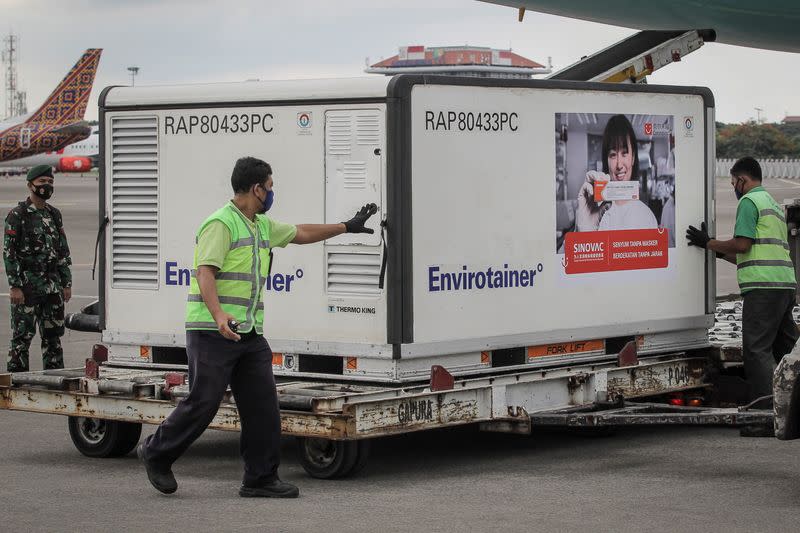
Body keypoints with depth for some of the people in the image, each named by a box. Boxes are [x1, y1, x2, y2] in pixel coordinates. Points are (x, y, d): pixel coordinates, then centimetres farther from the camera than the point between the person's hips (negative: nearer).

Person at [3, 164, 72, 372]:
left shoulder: (54, 215, 13)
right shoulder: (17, 215, -6)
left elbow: (63, 251, 16)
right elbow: (9, 252, -10)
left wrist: (67, 283, 10)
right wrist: (14, 286, -15)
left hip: (52, 285, 6)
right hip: (27, 285, -6)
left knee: (53, 335, 9)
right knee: (22, 335, -4)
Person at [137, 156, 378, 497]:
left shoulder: (261, 225, 18)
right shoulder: (221, 224, -12)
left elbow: (300, 233, 33)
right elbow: (205, 273, -23)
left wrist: (346, 227, 37)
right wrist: (219, 316, -37)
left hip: (249, 335, 9)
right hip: (213, 333, -9)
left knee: (262, 405, 3)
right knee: (202, 404, -5)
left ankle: (260, 478, 8)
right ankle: (156, 453, 16)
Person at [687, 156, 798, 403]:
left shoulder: (749, 201, -3)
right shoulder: (774, 204, 26)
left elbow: (742, 244, -13)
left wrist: (708, 243, 0)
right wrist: (720, 252, 29)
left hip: (763, 286, -9)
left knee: (756, 349, -9)